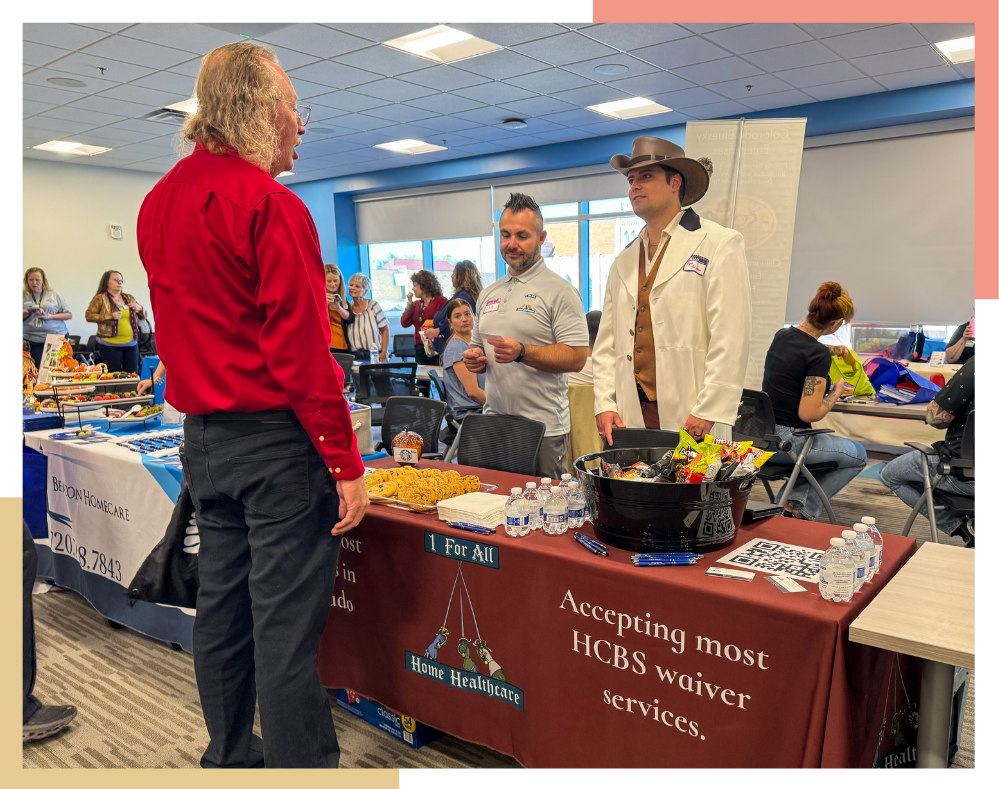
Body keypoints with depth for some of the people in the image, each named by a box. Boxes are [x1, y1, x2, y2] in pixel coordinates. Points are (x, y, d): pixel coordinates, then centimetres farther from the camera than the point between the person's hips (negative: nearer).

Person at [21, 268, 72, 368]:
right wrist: (26, 313, -10)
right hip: (33, 341, 1)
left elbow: (69, 315, 6)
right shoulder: (24, 296, 9)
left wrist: (51, 316, -9)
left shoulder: (53, 295, 7)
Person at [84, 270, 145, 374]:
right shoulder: (100, 299, 1)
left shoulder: (129, 298, 15)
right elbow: (89, 315, -7)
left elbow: (143, 315, 23)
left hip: (131, 344, 5)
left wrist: (140, 308, -1)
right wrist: (110, 316, -17)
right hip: (110, 345, -5)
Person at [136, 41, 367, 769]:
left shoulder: (160, 201, 12)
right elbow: (300, 348, -18)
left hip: (202, 437, 9)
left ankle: (230, 759, 33)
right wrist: (345, 462, -15)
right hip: (277, 438, -8)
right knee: (287, 625, -1)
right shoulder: (270, 204, -14)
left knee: (221, 607, 17)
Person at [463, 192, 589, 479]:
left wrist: (522, 352, -23)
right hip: (493, 426, 6)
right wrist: (474, 358, 2)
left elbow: (577, 357, -13)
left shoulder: (560, 291, -5)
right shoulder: (489, 294, 16)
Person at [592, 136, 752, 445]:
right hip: (631, 418, 5)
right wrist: (604, 405, 4)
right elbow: (606, 342, 17)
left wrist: (707, 413, -14)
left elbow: (731, 337, -7)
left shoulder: (721, 245, 1)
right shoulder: (625, 260, 19)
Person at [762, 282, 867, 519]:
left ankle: (790, 500, 19)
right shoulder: (820, 355, -19)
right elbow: (809, 413, -21)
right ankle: (802, 508, 8)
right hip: (787, 441, -8)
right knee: (858, 455, 17)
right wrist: (836, 391, -5)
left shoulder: (781, 336, 5)